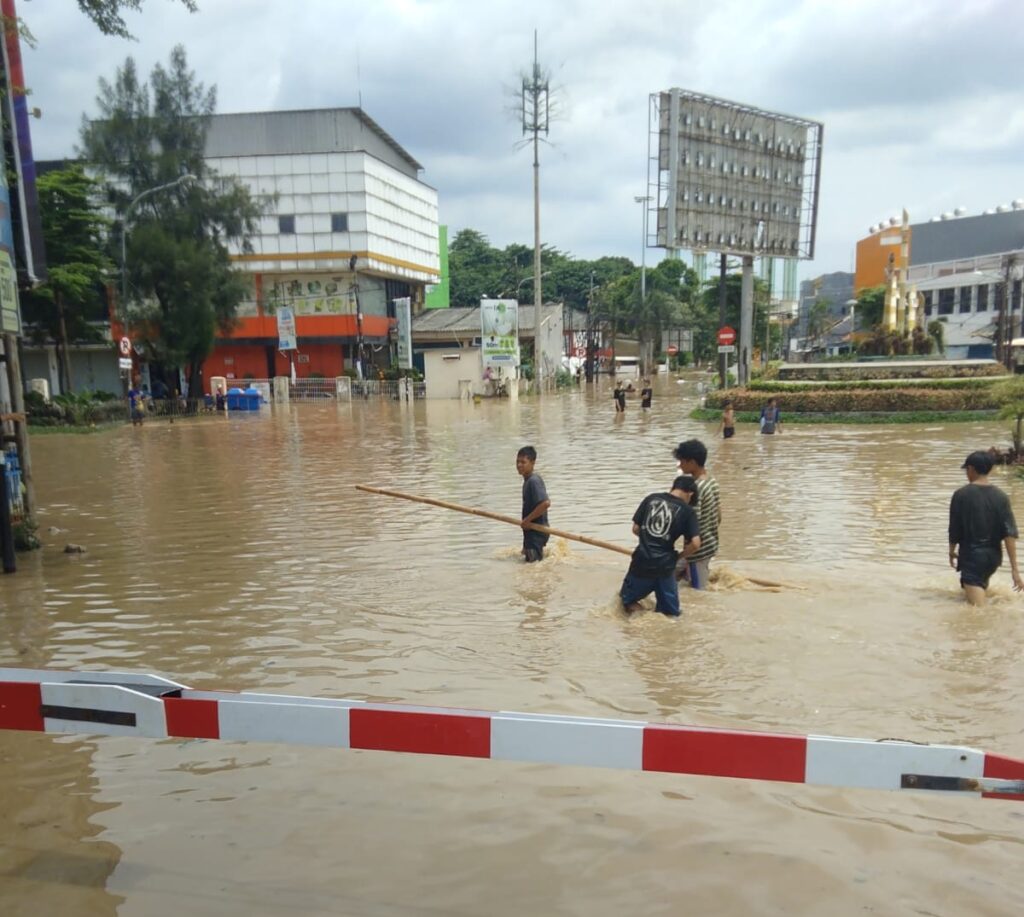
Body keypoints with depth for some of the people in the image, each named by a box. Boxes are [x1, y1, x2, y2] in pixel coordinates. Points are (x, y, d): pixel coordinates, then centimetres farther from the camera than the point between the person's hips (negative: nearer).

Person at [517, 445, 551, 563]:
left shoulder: (533, 481, -22)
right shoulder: (528, 480, 9)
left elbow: (545, 503, -33)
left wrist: (527, 520, -25)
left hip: (537, 530, -10)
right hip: (531, 529, 10)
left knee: (533, 561, -6)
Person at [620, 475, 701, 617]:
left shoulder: (651, 498, 1)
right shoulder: (687, 511, -4)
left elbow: (636, 529, 5)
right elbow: (695, 543, -12)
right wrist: (681, 555, 7)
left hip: (642, 560, 1)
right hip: (664, 565, -1)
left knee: (627, 599, 22)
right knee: (670, 612, 16)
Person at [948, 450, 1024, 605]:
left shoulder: (961, 495, -11)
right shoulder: (1001, 497, -2)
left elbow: (954, 529, -5)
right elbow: (1010, 534, -8)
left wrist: (952, 552, 14)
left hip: (971, 555, -5)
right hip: (993, 556, 5)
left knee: (977, 606, -10)